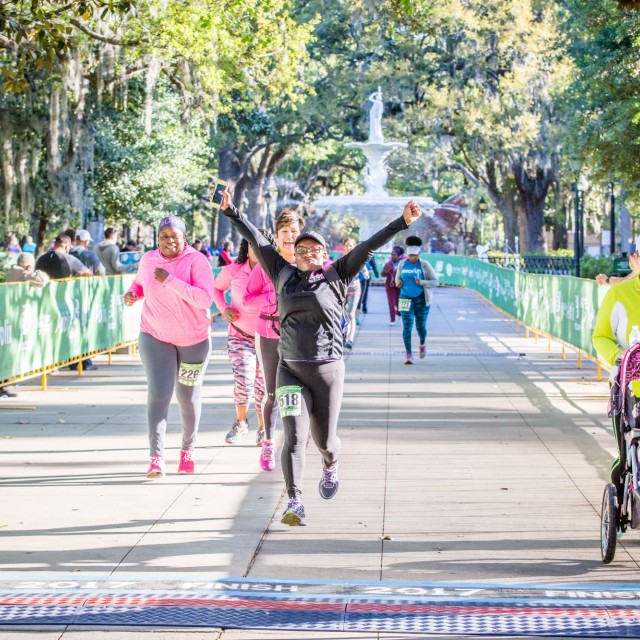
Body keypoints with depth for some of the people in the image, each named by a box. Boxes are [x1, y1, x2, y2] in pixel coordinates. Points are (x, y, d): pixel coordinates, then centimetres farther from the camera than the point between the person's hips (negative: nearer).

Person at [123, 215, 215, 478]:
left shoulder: (196, 261, -14)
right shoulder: (148, 260, -1)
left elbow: (205, 298, -25)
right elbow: (140, 282, 21)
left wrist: (171, 281, -31)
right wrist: (132, 292, -3)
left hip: (193, 340, -2)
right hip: (156, 337, 2)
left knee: (189, 397, 10)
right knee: (159, 393, -12)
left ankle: (188, 450, 32)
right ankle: (156, 456, -13)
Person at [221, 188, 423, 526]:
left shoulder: (336, 276, 4)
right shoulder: (284, 274, 10)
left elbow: (368, 247, -1)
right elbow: (257, 240, 14)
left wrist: (402, 222, -4)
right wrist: (232, 212, 18)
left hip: (327, 370, -1)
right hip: (290, 369, 1)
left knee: (324, 440, 9)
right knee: (294, 438, -11)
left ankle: (330, 466, 44)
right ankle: (294, 504, -12)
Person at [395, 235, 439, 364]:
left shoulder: (424, 265, -7)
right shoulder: (402, 264, 0)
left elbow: (435, 282, -5)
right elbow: (397, 277, 16)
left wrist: (422, 282, -22)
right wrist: (398, 282, -8)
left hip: (421, 300, -1)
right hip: (406, 299, 1)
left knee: (421, 327, 6)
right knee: (407, 327, -8)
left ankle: (422, 344, 39)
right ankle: (409, 355, -4)